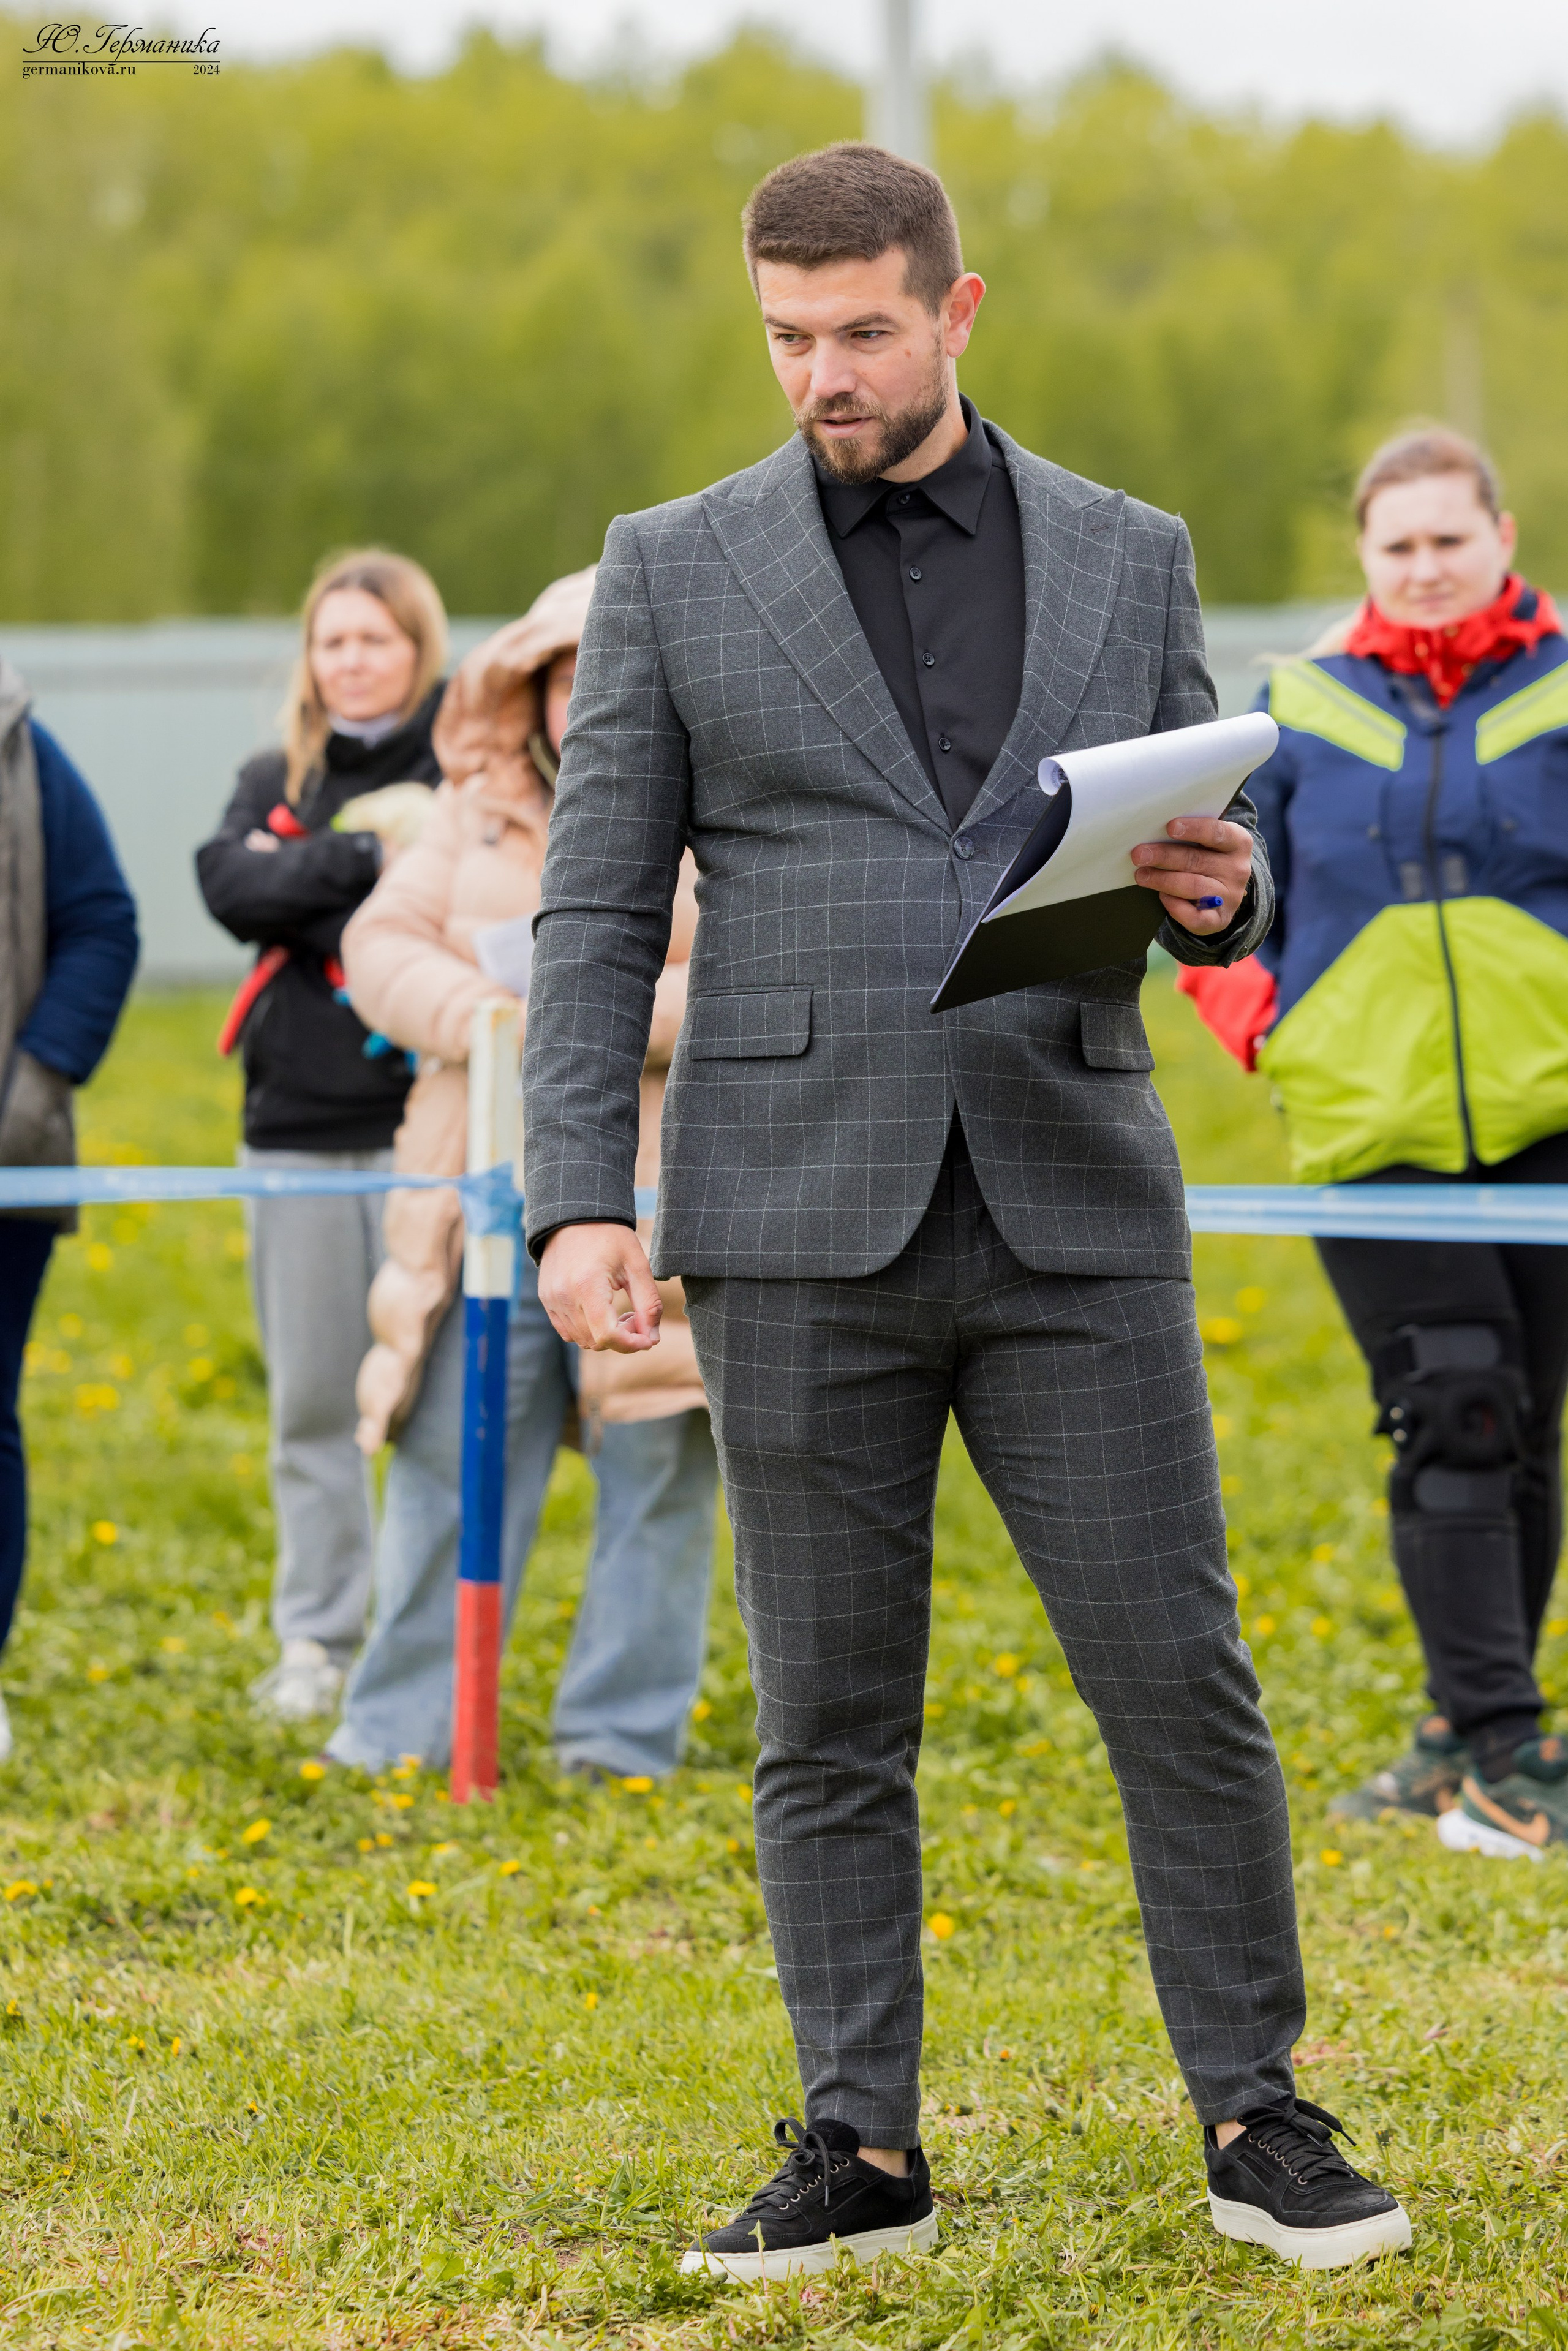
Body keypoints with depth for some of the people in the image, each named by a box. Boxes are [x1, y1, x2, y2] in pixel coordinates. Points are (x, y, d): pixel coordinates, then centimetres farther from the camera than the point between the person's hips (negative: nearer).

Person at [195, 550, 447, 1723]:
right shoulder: (276, 781, 14)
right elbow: (234, 886, -6)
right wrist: (363, 858, -16)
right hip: (302, 1125, 4)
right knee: (311, 1398, 8)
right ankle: (316, 1640, 17)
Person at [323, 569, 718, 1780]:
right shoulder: (475, 816, 14)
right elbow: (383, 943, 7)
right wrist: (478, 1017, -13)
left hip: (664, 1199, -3)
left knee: (657, 1465, 1)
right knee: (452, 1456, 2)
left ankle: (623, 1732, 10)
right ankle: (400, 1727, 9)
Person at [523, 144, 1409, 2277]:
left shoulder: (1129, 558, 9)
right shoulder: (677, 572, 5)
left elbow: (1216, 893, 13)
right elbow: (599, 918, 3)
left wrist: (1219, 891, -12)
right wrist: (577, 1202, -9)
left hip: (1071, 1216, 1)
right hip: (798, 1224, -1)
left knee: (1181, 1680, -1)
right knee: (830, 1717, 4)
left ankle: (1260, 2124, 10)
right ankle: (861, 2152, 12)